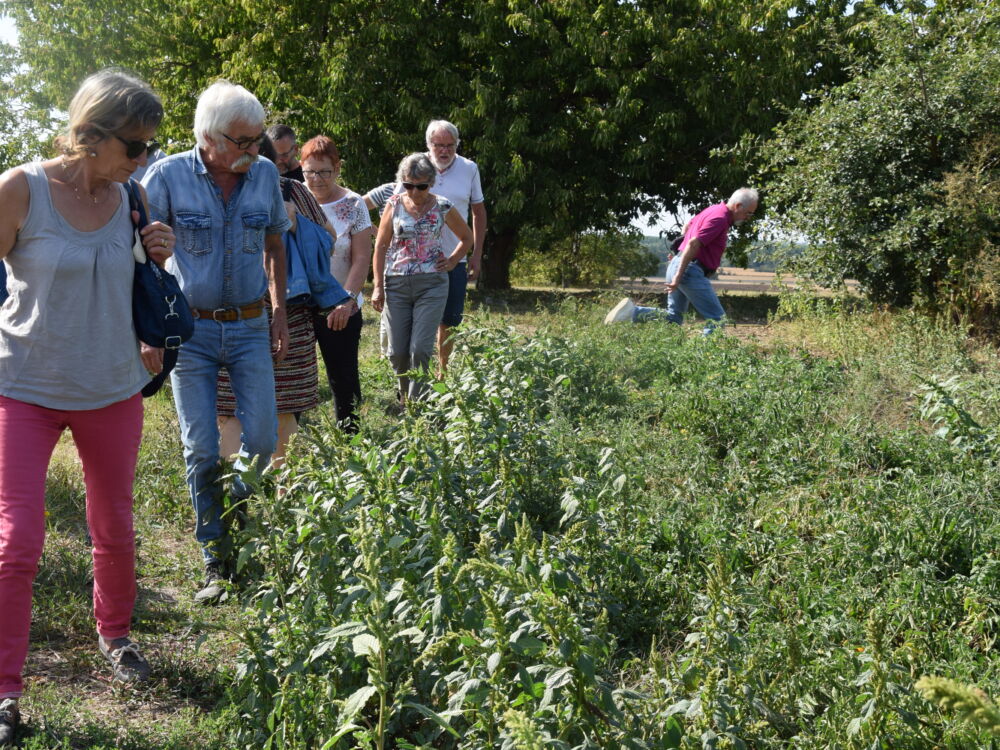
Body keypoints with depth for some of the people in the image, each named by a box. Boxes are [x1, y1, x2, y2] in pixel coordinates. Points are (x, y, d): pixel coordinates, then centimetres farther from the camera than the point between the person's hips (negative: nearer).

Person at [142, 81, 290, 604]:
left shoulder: (265, 174, -1)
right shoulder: (169, 176, -11)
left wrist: (279, 313, 11)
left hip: (250, 326, 3)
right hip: (190, 328, -2)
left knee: (262, 439, -2)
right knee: (201, 451, -1)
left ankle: (237, 508, 30)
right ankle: (216, 562, 14)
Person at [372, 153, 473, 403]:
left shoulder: (442, 207, 1)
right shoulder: (394, 205, 3)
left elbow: (467, 237, 17)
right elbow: (381, 246, 6)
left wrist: (452, 261, 3)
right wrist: (378, 286, 1)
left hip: (432, 284, -2)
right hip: (396, 284, 2)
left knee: (420, 349, -11)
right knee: (397, 351, 4)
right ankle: (405, 395, 29)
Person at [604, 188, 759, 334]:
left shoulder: (714, 210, 17)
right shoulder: (720, 218, -15)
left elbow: (688, 225, 31)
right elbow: (693, 243, -22)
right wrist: (679, 276, -24)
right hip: (691, 270, -10)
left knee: (673, 317, 15)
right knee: (717, 319, -5)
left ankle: (634, 311, 1)